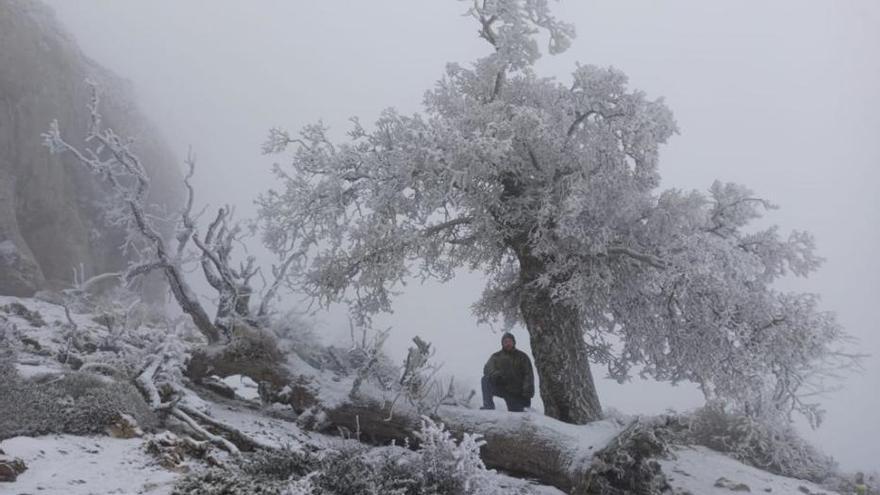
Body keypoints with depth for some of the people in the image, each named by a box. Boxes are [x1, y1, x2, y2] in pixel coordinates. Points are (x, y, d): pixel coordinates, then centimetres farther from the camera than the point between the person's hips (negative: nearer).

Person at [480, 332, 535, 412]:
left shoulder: (522, 357, 5)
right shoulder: (496, 356, 8)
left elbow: (528, 375, -2)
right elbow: (487, 369, -8)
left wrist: (527, 392, -16)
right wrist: (495, 374, -31)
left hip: (517, 393, -1)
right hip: (501, 387, 1)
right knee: (486, 379, -22)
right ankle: (488, 406, -20)